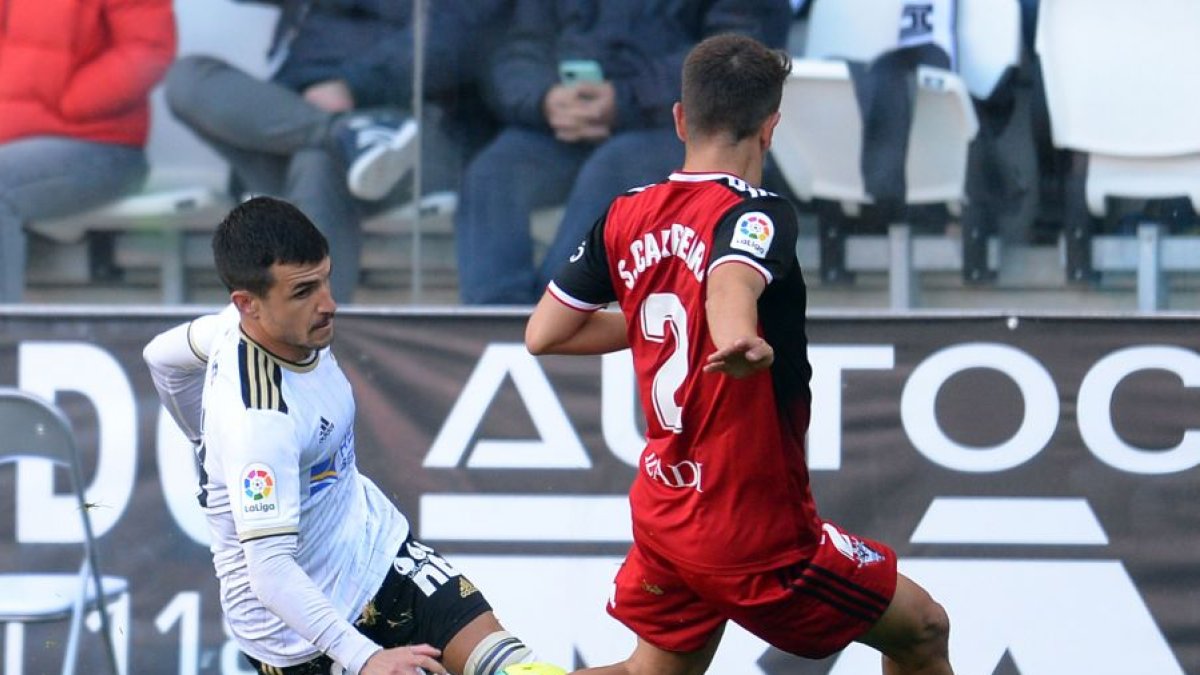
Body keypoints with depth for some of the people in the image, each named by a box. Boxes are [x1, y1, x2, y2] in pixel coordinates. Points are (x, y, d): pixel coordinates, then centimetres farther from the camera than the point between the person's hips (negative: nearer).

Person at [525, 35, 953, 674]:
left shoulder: (627, 216, 2)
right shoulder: (755, 213, -18)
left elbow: (544, 332, 10)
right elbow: (731, 283, -40)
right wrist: (743, 342, -62)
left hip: (662, 515, 7)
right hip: (756, 528, -7)